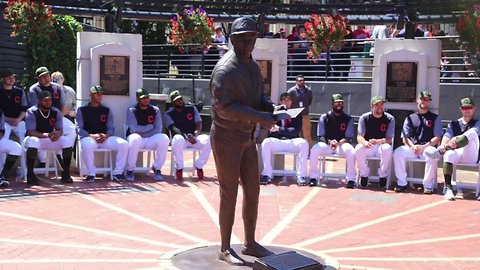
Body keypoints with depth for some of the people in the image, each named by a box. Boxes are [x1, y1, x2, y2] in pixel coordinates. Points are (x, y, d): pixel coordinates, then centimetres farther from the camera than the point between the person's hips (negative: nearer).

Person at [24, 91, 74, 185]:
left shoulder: (56, 112, -1)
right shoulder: (31, 112, -14)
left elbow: (60, 130, -3)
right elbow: (30, 132, -22)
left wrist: (57, 134, -30)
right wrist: (47, 135, -37)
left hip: (51, 139, 4)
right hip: (35, 138, -4)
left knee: (68, 142, -20)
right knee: (32, 142, -39)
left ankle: (66, 173, -12)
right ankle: (30, 174, -27)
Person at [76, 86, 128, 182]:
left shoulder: (107, 110, 17)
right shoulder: (82, 110, 8)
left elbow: (111, 128, 11)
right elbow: (79, 129, -1)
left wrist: (105, 136, -13)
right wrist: (91, 136, -18)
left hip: (105, 138, 3)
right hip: (88, 137, -3)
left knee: (124, 144, -22)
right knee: (87, 146, -40)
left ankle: (117, 173, -14)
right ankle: (91, 174, -22)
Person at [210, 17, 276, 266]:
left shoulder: (253, 66, 10)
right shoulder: (226, 69, -18)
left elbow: (259, 98, 16)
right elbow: (224, 107, -25)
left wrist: (273, 108, -7)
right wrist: (259, 117, -28)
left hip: (248, 137, 8)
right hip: (227, 138, -8)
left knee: (253, 190, 12)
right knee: (229, 194, 0)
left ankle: (250, 243, 26)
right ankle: (225, 249, 13)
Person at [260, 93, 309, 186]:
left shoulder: (296, 114, 11)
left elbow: (296, 131, -3)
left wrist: (279, 129, -15)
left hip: (292, 142, 0)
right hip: (277, 141, 0)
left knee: (304, 143, -31)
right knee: (266, 142, -31)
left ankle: (301, 175, -30)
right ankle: (267, 174, -30)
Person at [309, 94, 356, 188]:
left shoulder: (348, 119, 4)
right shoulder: (324, 117, 6)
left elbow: (348, 138, -4)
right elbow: (321, 137, 0)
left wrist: (338, 143, -25)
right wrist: (329, 142, -22)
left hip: (342, 145, -1)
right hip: (326, 144, 1)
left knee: (350, 151, -34)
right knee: (315, 149, -30)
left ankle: (351, 179, -22)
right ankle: (313, 177, -16)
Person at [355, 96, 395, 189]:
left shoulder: (389, 119, -2)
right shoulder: (364, 118, 1)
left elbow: (389, 139, -9)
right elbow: (359, 136, -6)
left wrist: (377, 141, -32)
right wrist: (364, 142, -32)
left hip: (382, 145, -1)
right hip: (367, 146, 1)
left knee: (387, 149, -36)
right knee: (358, 149, -32)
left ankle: (383, 176, -14)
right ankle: (364, 175, -10)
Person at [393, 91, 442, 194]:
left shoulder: (435, 118, 12)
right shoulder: (410, 118, 18)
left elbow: (437, 138, 1)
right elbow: (405, 138, 9)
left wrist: (424, 147, -14)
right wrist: (413, 146, -12)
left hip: (428, 147, -2)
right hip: (411, 147, 2)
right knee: (398, 152, -27)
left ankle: (428, 185, -23)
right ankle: (402, 183, -18)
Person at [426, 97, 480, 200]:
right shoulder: (453, 124, 20)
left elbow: (471, 133, -12)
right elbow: (447, 136, 0)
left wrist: (457, 139, -33)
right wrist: (443, 145, -25)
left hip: (471, 156, -2)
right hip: (457, 154, 2)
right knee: (449, 154, -37)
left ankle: (440, 152, -42)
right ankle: (448, 187, -37)